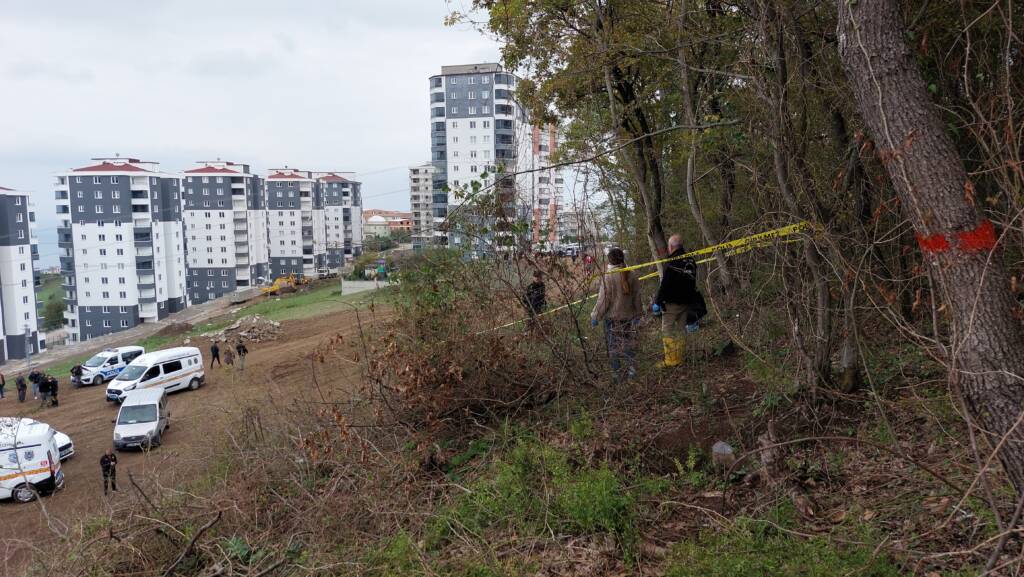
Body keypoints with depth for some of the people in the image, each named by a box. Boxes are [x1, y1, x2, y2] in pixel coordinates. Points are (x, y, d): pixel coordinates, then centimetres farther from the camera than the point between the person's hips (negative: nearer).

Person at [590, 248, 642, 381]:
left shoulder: (608, 276, -18)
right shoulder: (632, 275, -2)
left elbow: (603, 299, -16)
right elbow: (637, 298, 7)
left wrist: (595, 316, -5)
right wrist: (637, 314, 20)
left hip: (612, 317, -4)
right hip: (629, 316, 4)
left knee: (614, 345, 7)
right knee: (629, 342, 17)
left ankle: (619, 374, 13)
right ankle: (631, 367, 11)